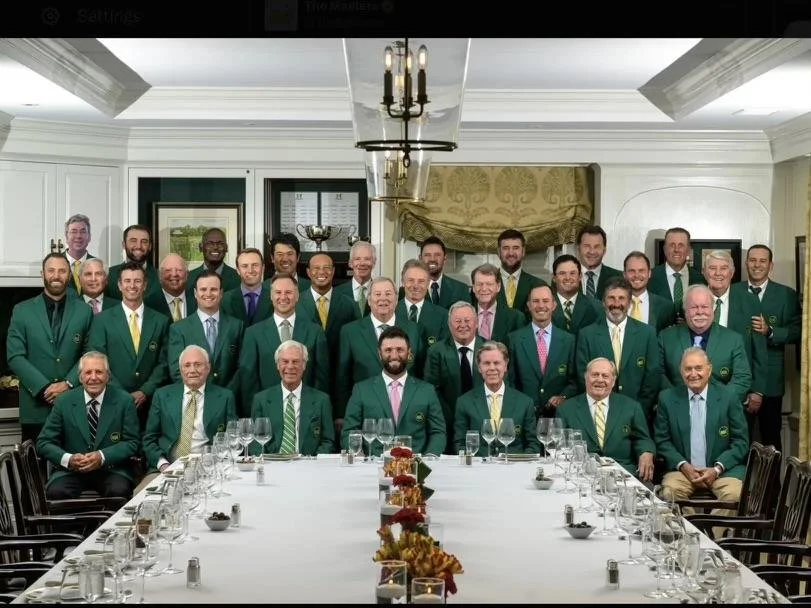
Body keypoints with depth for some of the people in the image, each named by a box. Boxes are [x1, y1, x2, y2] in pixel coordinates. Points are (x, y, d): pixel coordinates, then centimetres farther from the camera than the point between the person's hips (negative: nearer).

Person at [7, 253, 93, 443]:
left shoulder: (84, 311, 7)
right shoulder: (22, 311, 5)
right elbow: (15, 357, -2)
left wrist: (68, 384, -11)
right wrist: (44, 388, -11)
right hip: (35, 407, 0)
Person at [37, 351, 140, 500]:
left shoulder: (124, 400, 2)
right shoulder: (64, 402, 4)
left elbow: (132, 442, 1)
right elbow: (44, 443, 4)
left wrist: (102, 457, -17)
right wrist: (68, 459, -16)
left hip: (111, 468, -1)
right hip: (71, 469, 1)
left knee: (119, 491, -32)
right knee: (56, 492, -29)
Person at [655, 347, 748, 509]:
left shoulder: (728, 397, 1)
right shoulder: (667, 398, 5)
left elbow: (741, 441, 3)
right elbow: (662, 440, 8)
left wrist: (717, 468, -9)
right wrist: (683, 465, -8)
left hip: (723, 469, -1)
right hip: (682, 469, 1)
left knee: (734, 494, -30)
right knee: (670, 492, -29)